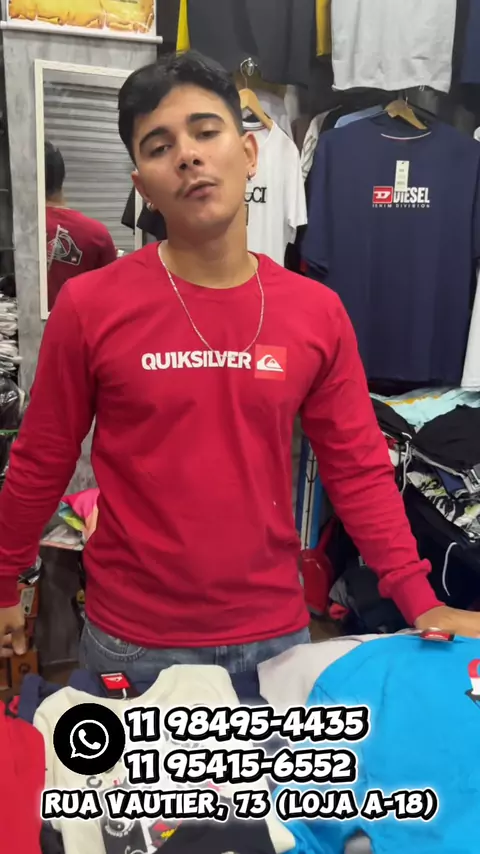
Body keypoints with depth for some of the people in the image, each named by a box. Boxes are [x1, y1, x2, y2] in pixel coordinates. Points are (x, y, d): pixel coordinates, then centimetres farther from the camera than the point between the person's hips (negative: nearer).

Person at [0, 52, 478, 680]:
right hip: (134, 639, -2)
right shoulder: (89, 307, -12)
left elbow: (359, 469, -1)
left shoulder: (318, 312, -6)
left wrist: (419, 601, -7)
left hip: (276, 632, 2)